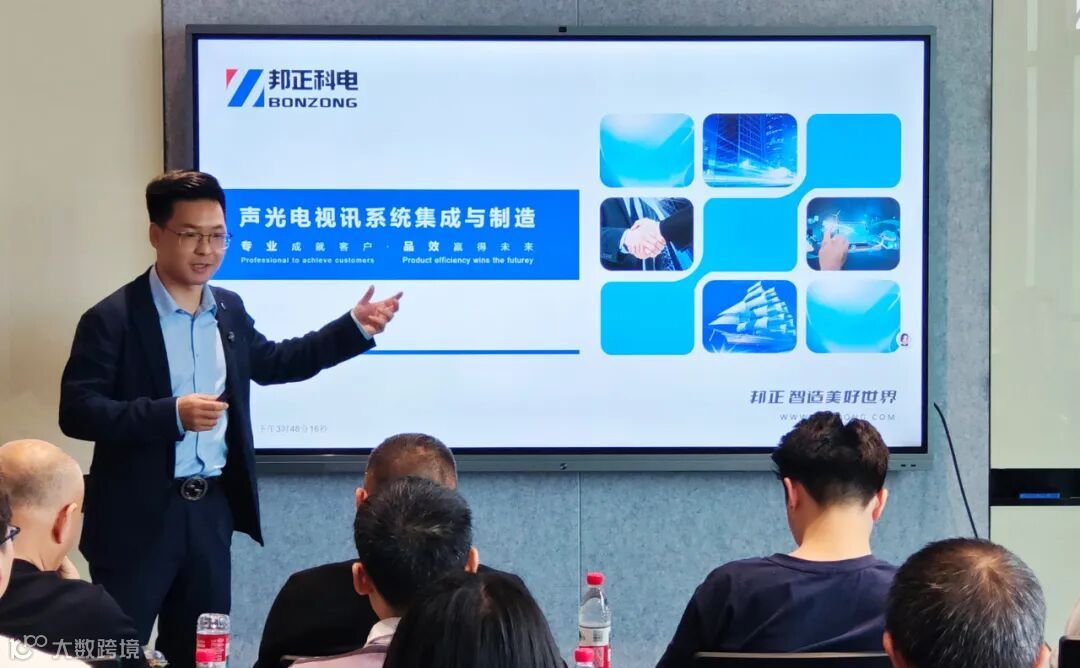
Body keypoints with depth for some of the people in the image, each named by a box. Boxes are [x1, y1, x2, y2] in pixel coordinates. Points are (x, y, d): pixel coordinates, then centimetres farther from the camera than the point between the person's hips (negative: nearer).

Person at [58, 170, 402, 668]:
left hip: (211, 508, 6)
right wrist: (171, 414, -28)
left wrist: (356, 327, 17)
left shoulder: (230, 310, 8)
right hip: (139, 515, -6)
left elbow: (271, 362, 25)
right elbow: (77, 412, -18)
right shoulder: (112, 318, -13)